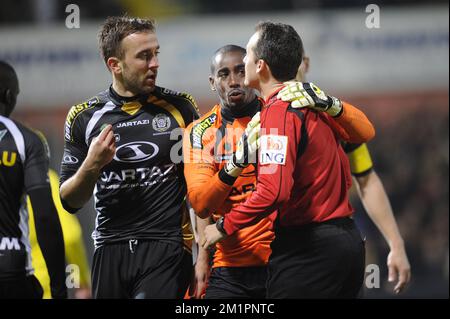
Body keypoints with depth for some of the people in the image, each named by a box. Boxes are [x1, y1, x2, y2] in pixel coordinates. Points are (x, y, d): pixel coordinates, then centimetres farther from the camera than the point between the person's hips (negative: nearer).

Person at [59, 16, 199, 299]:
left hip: (166, 247, -2)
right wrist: (91, 166, -12)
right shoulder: (85, 118, 5)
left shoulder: (180, 108, 3)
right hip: (110, 251, 2)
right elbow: (70, 202, 8)